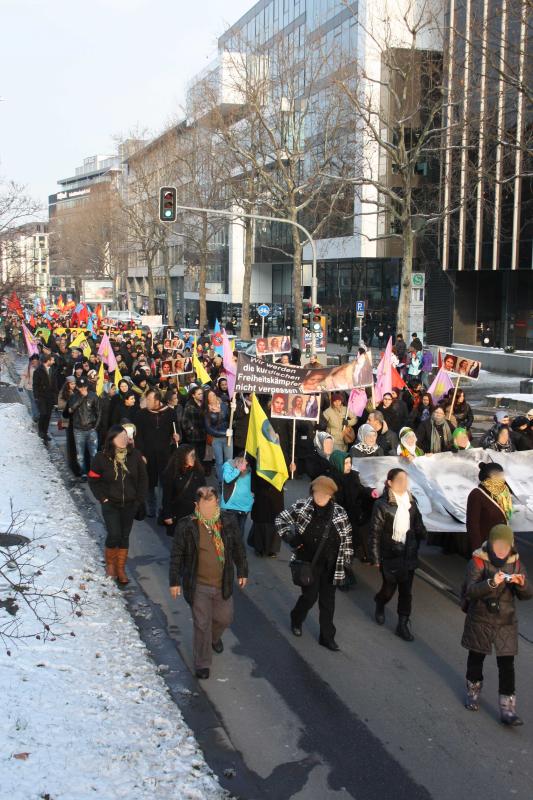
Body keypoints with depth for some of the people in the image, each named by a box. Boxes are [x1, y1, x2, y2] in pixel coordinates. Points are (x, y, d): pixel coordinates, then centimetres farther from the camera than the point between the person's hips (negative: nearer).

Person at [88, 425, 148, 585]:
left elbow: (143, 478, 3)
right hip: (110, 504, -2)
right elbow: (93, 480, -1)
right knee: (114, 535, -9)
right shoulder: (101, 458, -12)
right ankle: (110, 564, 18)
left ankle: (121, 569, 23)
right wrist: (103, 498, -7)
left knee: (124, 537, 9)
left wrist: (139, 499, 0)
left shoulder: (134, 455, -7)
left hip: (130, 505, 2)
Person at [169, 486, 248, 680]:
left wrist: (242, 571, 11)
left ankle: (214, 637, 54)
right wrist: (174, 581, -5)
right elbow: (177, 555, -8)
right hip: (198, 586, -3)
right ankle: (202, 664, 24)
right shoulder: (186, 526, -17)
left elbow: (238, 548, 5)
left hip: (223, 584, 3)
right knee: (202, 625, 4)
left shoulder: (228, 522, -9)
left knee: (224, 618, 19)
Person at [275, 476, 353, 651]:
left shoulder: (339, 513, -6)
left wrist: (347, 561, 1)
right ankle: (296, 620, 36)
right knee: (310, 597, 4)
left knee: (328, 601, 10)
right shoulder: (302, 508, -12)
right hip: (309, 562, -2)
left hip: (331, 565, 2)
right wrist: (291, 539, -10)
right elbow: (280, 519, -1)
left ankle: (327, 636, 24)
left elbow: (347, 538, 2)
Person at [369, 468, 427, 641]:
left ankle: (403, 625, 18)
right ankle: (379, 606, 42)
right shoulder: (382, 505, -15)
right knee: (389, 588, 9)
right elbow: (375, 533, -11)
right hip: (390, 555, -4)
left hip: (408, 555, 4)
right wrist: (375, 558, -10)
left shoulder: (411, 501, 1)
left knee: (406, 591, 6)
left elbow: (417, 524, 11)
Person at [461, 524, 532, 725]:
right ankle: (473, 692, 41)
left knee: (507, 665, -1)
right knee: (476, 657, 17)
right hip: (480, 620, -1)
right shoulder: (478, 562, -14)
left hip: (506, 622, 1)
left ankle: (507, 709, 5)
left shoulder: (516, 564, -4)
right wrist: (491, 583, -40)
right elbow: (470, 591, -24)